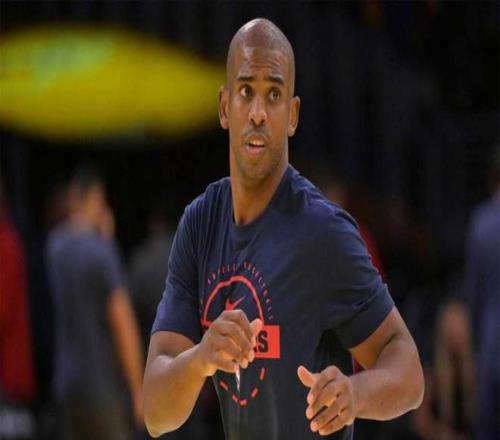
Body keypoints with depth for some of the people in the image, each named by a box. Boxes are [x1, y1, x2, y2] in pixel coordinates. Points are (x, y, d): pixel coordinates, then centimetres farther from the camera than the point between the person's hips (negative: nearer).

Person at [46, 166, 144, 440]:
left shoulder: (56, 245, 4)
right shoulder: (99, 251, -15)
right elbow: (123, 324, -15)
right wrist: (138, 392, -9)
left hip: (67, 383, 7)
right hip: (99, 386, -7)